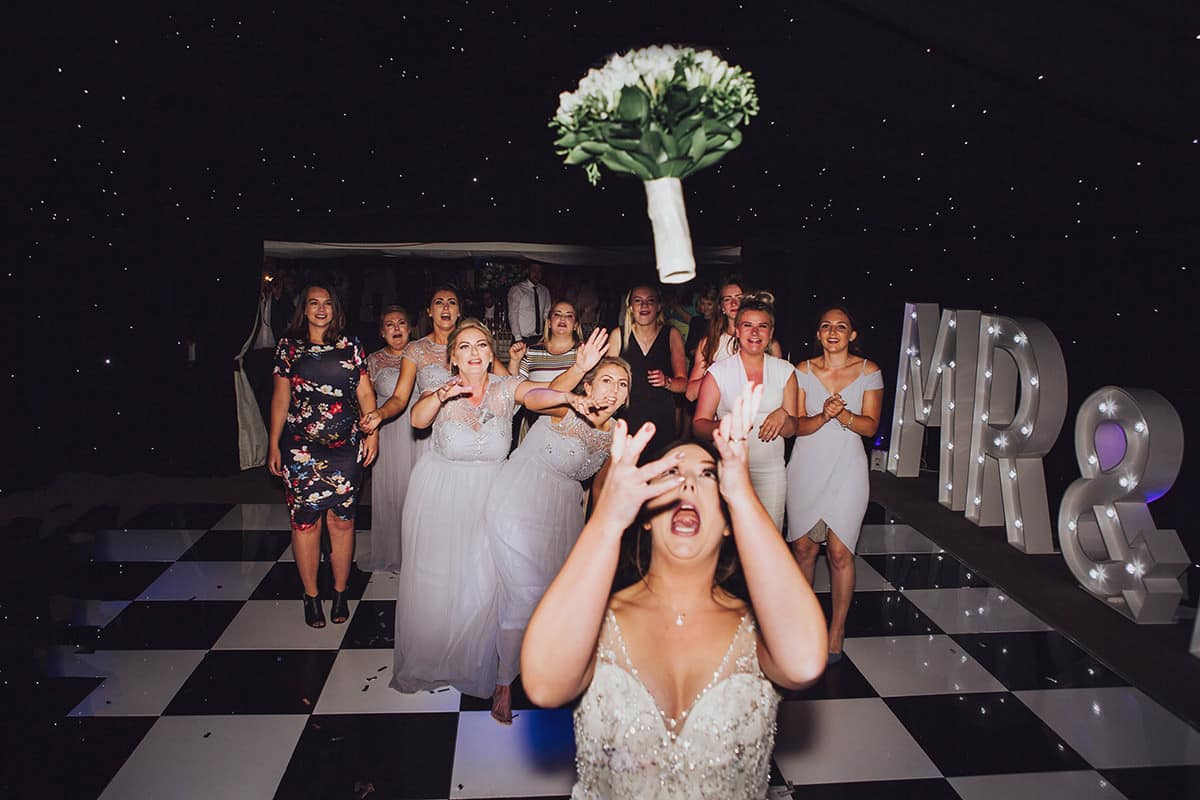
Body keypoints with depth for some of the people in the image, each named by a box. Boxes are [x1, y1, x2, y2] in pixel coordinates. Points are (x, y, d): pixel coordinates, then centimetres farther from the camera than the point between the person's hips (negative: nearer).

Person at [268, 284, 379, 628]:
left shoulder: (350, 347, 8)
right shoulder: (289, 347, 8)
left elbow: (365, 394, 8)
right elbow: (281, 397, 9)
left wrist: (372, 432, -2)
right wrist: (274, 444, 6)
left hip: (345, 446, 0)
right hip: (301, 447, 0)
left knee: (342, 520, 2)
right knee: (305, 520, 1)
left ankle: (340, 593, 18)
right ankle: (311, 596, 16)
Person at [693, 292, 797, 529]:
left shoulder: (785, 371, 6)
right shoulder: (718, 371, 0)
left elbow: (791, 430, 8)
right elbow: (699, 425, -3)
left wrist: (782, 417, -15)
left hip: (771, 471, 2)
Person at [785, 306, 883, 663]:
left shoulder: (868, 371, 1)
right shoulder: (803, 370, 3)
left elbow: (870, 425, -3)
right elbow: (797, 425, -2)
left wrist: (843, 415, -21)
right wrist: (823, 416, -21)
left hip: (846, 469, -1)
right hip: (806, 468, 1)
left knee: (840, 551, -4)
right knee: (803, 547, 6)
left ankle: (837, 630, 9)